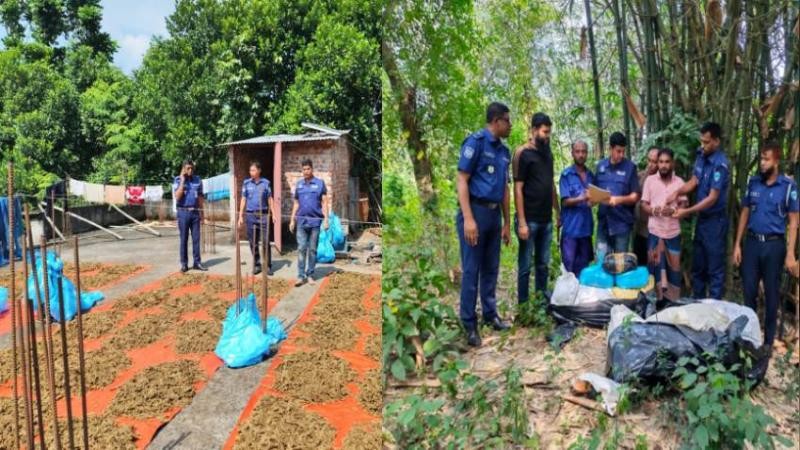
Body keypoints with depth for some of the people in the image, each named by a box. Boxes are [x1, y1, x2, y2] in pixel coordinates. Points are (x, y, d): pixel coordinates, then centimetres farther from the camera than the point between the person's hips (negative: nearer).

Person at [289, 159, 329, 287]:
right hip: (301, 220, 2)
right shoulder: (299, 184, 10)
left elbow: (324, 202, 0)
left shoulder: (320, 183, 1)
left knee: (312, 249, 5)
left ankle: (310, 275, 14)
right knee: (301, 248, -1)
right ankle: (301, 276, 1)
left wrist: (326, 219, -8)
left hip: (315, 220, -2)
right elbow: (296, 203, 15)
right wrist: (292, 220, 11)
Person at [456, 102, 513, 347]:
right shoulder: (476, 141, -7)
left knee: (491, 268, 14)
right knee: (471, 270, -1)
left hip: (494, 214, 7)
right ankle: (470, 324, 8)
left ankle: (490, 314, 26)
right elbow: (462, 181, -12)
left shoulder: (504, 151, 14)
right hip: (476, 211, -7)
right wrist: (468, 219, -20)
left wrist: (507, 222, 17)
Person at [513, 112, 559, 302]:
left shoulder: (548, 153, 12)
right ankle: (523, 305, 11)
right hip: (529, 220, -6)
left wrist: (557, 211, 12)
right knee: (525, 266, 2)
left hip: (546, 219, 6)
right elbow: (518, 189, -11)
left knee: (543, 264, 13)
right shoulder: (522, 153, -8)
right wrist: (522, 222, -16)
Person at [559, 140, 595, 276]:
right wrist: (581, 198, -26)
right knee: (568, 267, 0)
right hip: (571, 228, -5)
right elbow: (565, 201, -11)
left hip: (586, 227, 5)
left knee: (583, 267, 11)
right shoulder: (566, 175, -5)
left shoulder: (591, 175, 11)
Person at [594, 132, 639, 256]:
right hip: (603, 222, 3)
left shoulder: (630, 167, -3)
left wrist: (618, 199, -20)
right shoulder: (601, 166, 7)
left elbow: (635, 197, -4)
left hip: (622, 223, -2)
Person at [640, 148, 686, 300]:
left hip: (673, 232, 1)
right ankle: (655, 298, 16)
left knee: (674, 268, 7)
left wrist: (673, 210, -20)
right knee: (654, 266, 5)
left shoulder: (680, 182, 4)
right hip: (654, 231, -1)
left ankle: (674, 300, 19)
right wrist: (653, 210, -20)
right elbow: (643, 206, 2)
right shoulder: (649, 180, 2)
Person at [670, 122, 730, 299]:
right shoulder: (701, 155, 1)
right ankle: (697, 301, 31)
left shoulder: (720, 164, -22)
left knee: (714, 267, 3)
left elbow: (712, 198, -22)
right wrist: (677, 192, -10)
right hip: (702, 217, 8)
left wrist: (687, 212, -23)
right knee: (698, 264, 18)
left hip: (715, 220, -8)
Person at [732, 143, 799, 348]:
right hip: (752, 242, 3)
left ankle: (768, 339, 21)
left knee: (771, 292, 8)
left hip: (774, 244, -3)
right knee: (749, 289, 8)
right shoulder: (753, 182, 4)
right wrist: (737, 244, 5)